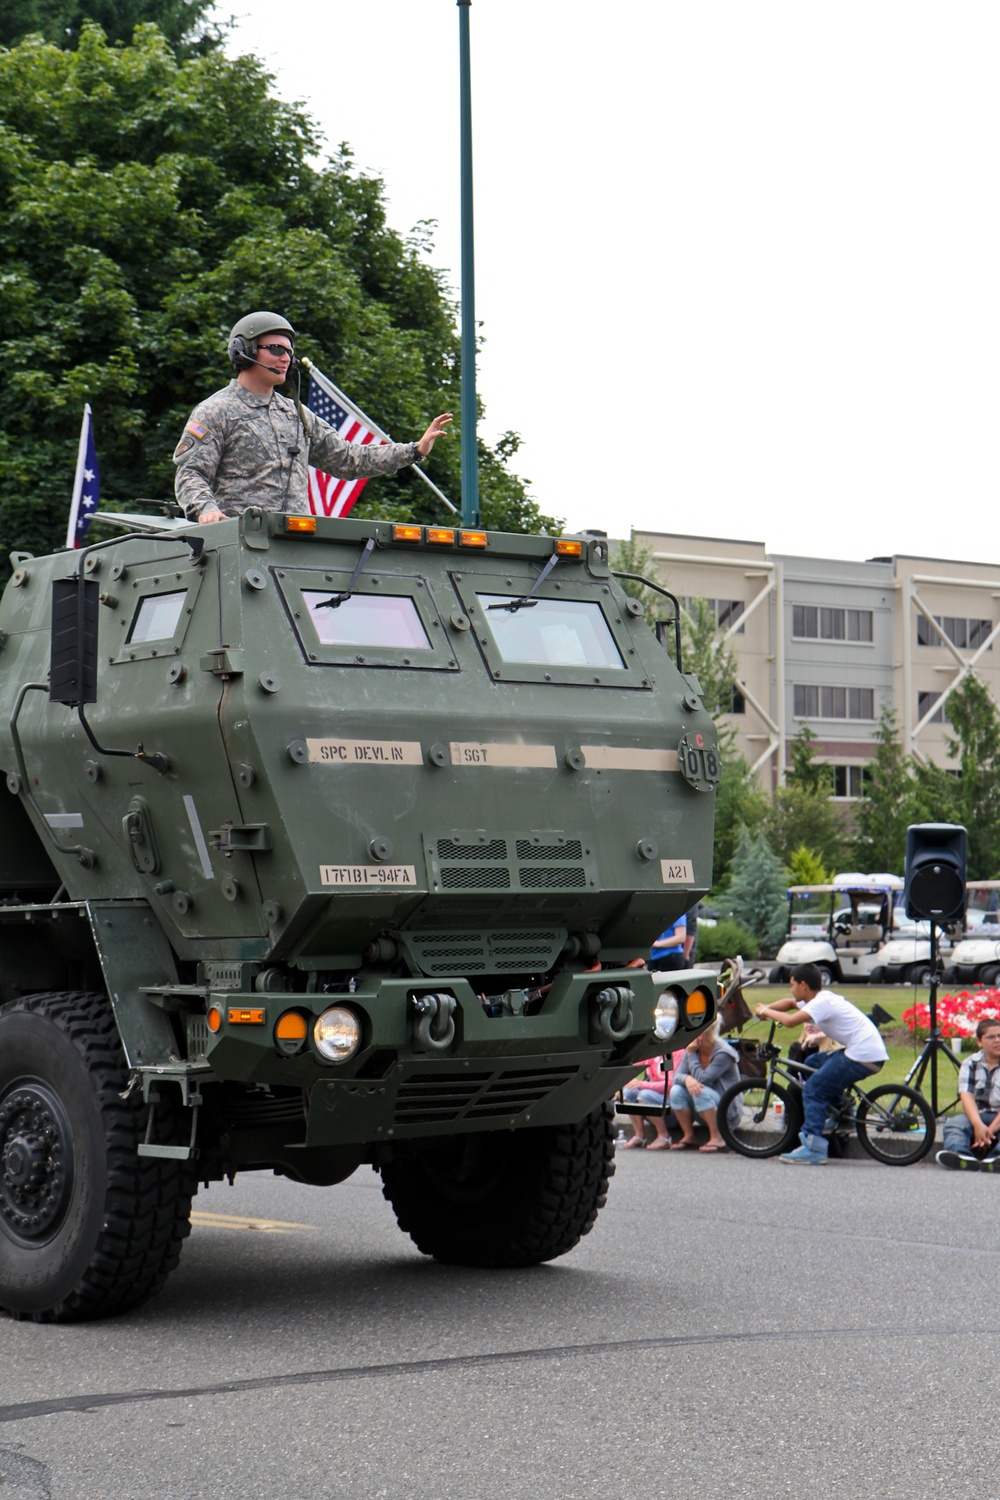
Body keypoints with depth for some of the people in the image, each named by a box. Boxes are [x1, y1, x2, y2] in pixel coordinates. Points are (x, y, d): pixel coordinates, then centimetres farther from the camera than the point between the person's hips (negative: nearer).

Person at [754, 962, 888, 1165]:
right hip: (871, 1049, 10)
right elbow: (790, 1003, 27)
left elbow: (790, 1020, -25)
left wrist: (766, 1011, -8)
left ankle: (814, 1149, -14)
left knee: (813, 1089, -7)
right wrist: (765, 1010, 9)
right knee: (814, 1063, 24)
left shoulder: (822, 1003, -14)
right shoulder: (820, 998, 15)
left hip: (863, 1057, -10)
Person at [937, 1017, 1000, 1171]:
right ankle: (961, 1157, -60)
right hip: (978, 1117, 3)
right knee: (954, 1123, -28)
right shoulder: (970, 1064, 12)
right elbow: (966, 1096, -4)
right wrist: (978, 1125, -22)